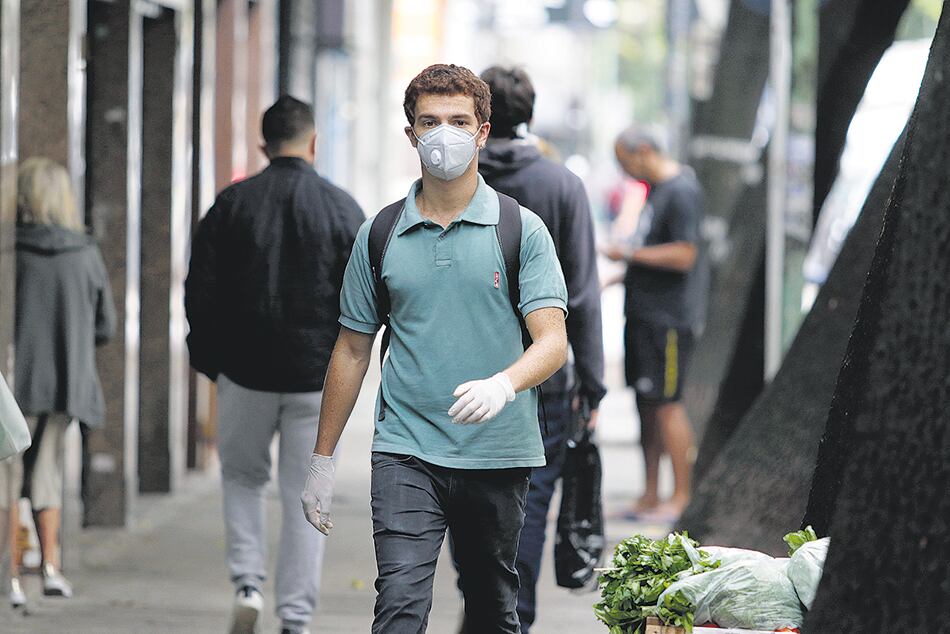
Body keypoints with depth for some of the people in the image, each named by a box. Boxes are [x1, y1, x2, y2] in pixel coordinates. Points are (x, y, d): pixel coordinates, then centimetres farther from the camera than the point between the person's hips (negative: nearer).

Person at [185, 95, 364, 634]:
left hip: (246, 369, 1)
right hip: (319, 378, -1)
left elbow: (200, 291, 0)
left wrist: (212, 361, 11)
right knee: (306, 497, 4)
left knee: (243, 478, 20)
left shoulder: (232, 204, -1)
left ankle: (248, 582, 2)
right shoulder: (342, 208, -3)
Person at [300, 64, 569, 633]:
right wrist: (322, 458, 11)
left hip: (499, 454, 0)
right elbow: (353, 350, 13)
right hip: (406, 454, 0)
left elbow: (553, 340, -10)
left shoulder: (521, 229, -1)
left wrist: (502, 384, -31)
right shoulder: (380, 235, 6)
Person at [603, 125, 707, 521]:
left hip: (668, 316, -10)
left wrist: (630, 253, -13)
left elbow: (684, 255, -20)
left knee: (666, 405, -8)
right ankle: (650, 495, 16)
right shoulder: (656, 188, 17)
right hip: (644, 311, 10)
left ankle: (680, 498, -4)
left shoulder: (681, 191, -14)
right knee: (646, 405, 11)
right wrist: (623, 274, 18)